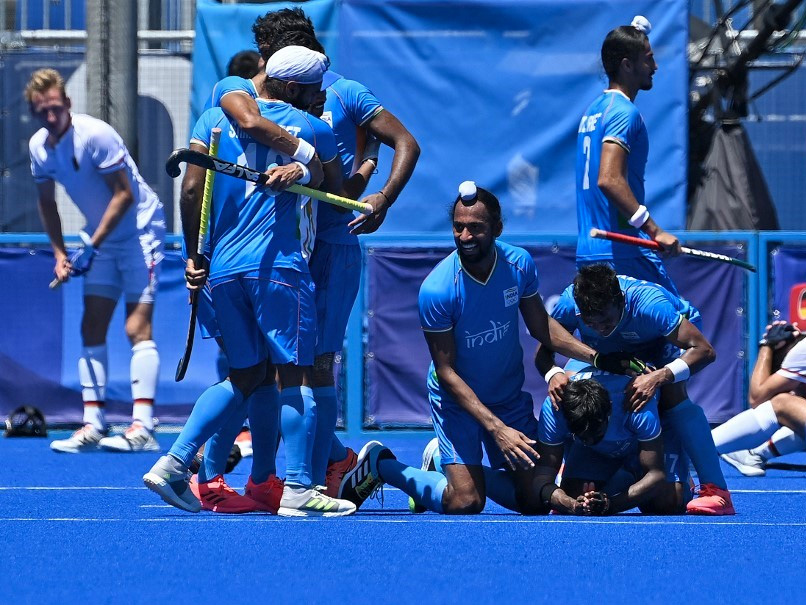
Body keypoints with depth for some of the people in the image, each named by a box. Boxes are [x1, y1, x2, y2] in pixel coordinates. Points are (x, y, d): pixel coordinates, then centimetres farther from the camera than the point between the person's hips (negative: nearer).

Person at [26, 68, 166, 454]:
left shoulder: (95, 136, -23)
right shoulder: (39, 147, -2)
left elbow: (124, 194, -21)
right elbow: (47, 203, 13)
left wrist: (92, 246, -21)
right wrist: (60, 253, 2)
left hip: (139, 229, -8)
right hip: (100, 238, 8)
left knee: (137, 327, -15)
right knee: (92, 328, 3)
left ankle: (143, 428, -22)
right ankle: (93, 426, 4)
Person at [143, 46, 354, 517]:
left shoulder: (215, 119, 13)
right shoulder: (313, 129, 5)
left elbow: (192, 192, 8)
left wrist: (195, 257, 13)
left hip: (222, 267, 5)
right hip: (278, 264, -5)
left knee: (246, 377, 15)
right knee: (296, 374, -5)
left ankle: (174, 463, 5)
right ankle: (297, 490, -13)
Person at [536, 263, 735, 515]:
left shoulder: (649, 304, -44)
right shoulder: (569, 303, -35)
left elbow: (704, 350, -42)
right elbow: (543, 352, -21)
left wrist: (658, 377, -56)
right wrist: (553, 374, -45)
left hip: (663, 342, -5)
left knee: (673, 392, -32)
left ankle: (716, 491, -37)